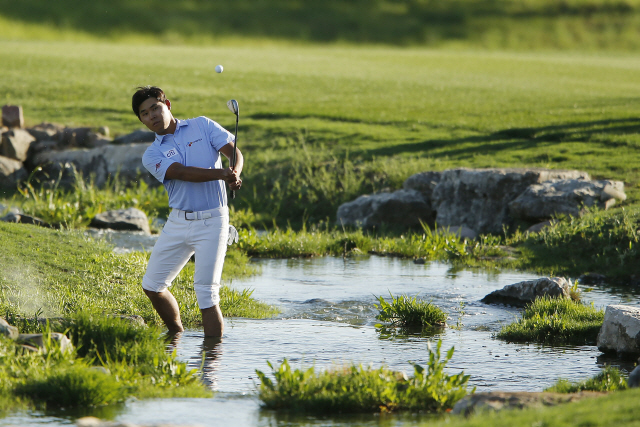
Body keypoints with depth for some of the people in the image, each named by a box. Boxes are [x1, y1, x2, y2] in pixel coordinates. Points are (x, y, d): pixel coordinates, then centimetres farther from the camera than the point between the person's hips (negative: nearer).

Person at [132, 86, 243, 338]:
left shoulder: (202, 126, 5)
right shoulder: (152, 155, 4)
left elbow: (234, 152, -3)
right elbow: (182, 173, -13)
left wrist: (235, 174, -27)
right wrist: (222, 173, -28)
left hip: (211, 221, -4)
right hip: (177, 222, 4)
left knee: (206, 292, -12)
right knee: (152, 285, 8)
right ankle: (176, 334, 29)